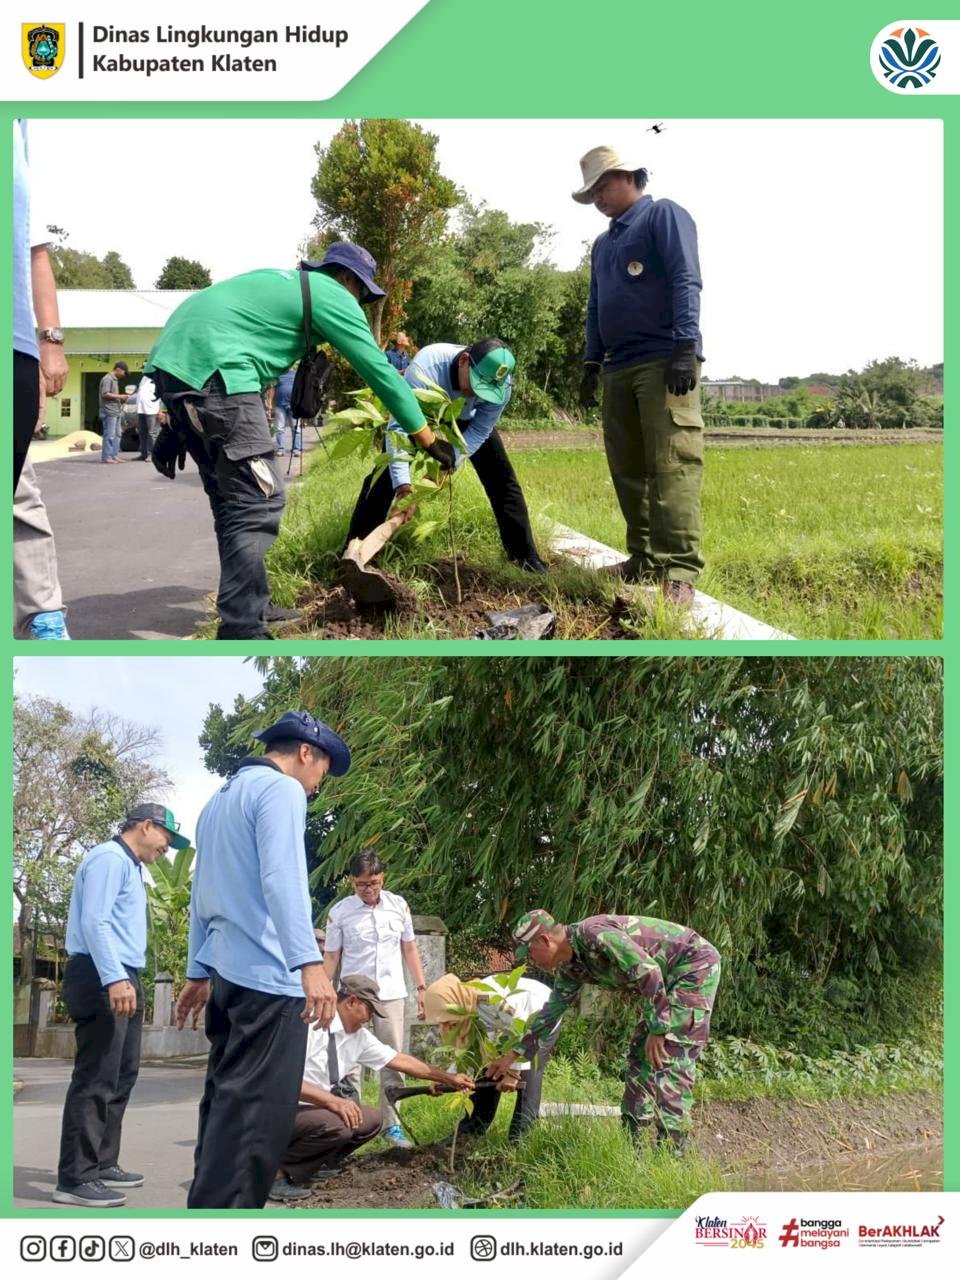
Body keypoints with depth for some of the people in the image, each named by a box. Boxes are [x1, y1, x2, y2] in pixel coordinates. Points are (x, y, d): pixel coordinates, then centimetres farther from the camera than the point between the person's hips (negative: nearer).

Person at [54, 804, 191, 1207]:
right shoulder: (109, 858, -10)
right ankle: (75, 1178, -8)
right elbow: (94, 921, -20)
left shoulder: (129, 866, 22)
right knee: (96, 1079, -11)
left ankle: (102, 1164, 24)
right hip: (102, 979, -11)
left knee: (121, 1076, 15)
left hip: (121, 979, 11)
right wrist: (114, 979, -28)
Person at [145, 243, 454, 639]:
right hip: (211, 369, -10)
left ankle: (242, 606, 26)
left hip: (173, 360, 10)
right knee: (257, 503, -8)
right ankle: (242, 634, -11)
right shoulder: (333, 296, 5)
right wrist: (430, 440, 11)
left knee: (232, 498, 18)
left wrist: (178, 426, 28)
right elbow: (380, 371, 5)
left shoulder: (286, 281, 30)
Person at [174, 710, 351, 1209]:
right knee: (256, 1111, -9)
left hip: (228, 972, 10)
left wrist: (198, 972, 27)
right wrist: (309, 961, -27)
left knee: (227, 1103, 14)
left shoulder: (220, 799, 22)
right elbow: (282, 878, -20)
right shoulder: (281, 789, -6)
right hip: (267, 976, -9)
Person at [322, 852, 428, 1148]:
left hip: (391, 995, 2)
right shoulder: (340, 912, -5)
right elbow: (331, 957, 0)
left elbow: (409, 949, 9)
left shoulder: (398, 905, 2)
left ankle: (391, 1124, 13)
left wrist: (421, 988, 6)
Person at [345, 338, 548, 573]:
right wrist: (402, 485, -56)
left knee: (500, 476, -6)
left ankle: (525, 555, 4)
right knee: (387, 473, -10)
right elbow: (398, 427, -47)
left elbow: (479, 431, -25)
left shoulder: (500, 384, -36)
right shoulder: (425, 368, -46)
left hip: (466, 417, 2)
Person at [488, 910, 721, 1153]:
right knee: (640, 1056, 10)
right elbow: (551, 1010, 18)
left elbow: (648, 971, -27)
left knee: (671, 1058, -15)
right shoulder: (569, 968, 6)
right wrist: (514, 1054, 20)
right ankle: (634, 1139, 15)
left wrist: (657, 1029, -23)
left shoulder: (593, 934, -24)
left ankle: (669, 1149, -13)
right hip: (669, 978, 10)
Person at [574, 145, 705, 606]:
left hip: (664, 362, -8)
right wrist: (591, 365, 20)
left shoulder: (663, 215, 1)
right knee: (627, 468, 5)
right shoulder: (602, 244, 25)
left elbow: (685, 282, -10)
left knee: (671, 465, -16)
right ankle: (645, 558, 12)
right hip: (618, 369, 8)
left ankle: (679, 571, -22)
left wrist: (685, 347, -20)